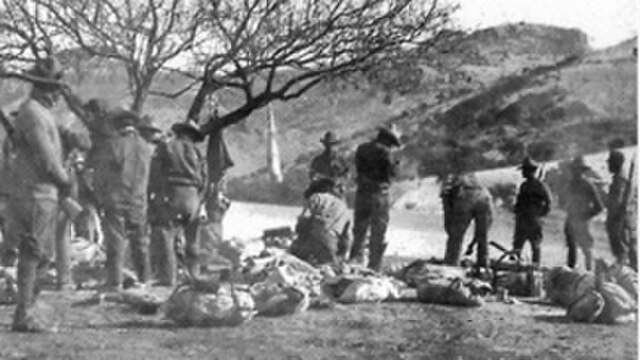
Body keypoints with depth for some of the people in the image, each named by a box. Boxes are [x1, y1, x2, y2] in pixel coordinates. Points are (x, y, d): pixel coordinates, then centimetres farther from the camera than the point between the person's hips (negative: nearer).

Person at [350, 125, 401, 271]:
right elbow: (392, 171, -9)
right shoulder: (385, 152, -11)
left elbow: (359, 169, 12)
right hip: (379, 193, -5)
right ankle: (374, 266, 3)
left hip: (362, 192, 6)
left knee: (360, 229, 14)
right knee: (378, 232, 3)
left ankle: (355, 262, 12)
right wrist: (395, 164, 9)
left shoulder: (361, 149, 9)